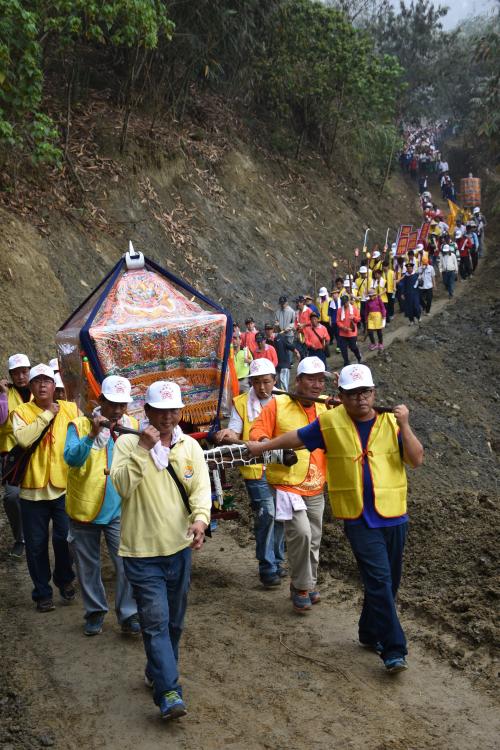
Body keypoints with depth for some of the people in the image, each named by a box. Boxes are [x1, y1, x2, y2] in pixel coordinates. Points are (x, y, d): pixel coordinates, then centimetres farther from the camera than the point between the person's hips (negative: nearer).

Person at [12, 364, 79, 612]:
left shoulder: (71, 409, 2)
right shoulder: (21, 412, -4)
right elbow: (23, 438, -22)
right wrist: (47, 414, -17)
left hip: (64, 487, 1)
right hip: (33, 489, -1)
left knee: (64, 538, 7)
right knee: (36, 544, 8)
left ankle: (64, 579, 34)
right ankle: (42, 592, 24)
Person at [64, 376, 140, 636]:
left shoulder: (133, 426, 1)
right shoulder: (80, 425, -7)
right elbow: (71, 458, -22)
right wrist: (92, 435, -33)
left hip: (120, 510, 1)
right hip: (84, 509, 0)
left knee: (127, 565, -4)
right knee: (88, 566, 12)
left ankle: (128, 615, 9)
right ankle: (95, 612, 29)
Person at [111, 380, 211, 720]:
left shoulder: (190, 446, 2)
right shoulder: (128, 443, -7)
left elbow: (201, 488, -7)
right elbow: (122, 486, -20)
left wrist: (200, 518, -26)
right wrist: (142, 448, -27)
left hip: (180, 547, 4)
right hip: (142, 551, -4)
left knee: (174, 620, 16)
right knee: (156, 620, -10)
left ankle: (157, 673, 36)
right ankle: (169, 692, -6)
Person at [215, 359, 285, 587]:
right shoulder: (241, 403, -1)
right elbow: (234, 433, -8)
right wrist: (228, 435, -30)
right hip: (255, 468, -4)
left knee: (279, 515, 13)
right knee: (266, 513, -14)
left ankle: (276, 561, 30)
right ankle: (267, 568, -4)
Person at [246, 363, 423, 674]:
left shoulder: (391, 421, -2)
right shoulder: (330, 422, -2)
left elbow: (417, 460, -8)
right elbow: (296, 437, 13)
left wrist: (405, 426, -20)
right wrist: (262, 446, 20)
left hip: (394, 516, 3)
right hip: (359, 518, -2)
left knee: (388, 581, 14)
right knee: (379, 579, -11)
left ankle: (371, 633, 35)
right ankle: (394, 649, -5)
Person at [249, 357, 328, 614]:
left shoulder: (325, 410, 5)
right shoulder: (278, 405, -8)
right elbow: (257, 430, -7)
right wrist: (265, 442, -29)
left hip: (315, 489, 5)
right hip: (287, 485, -5)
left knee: (313, 540, 14)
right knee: (300, 532, -19)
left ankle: (309, 583, 34)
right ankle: (301, 587, 0)